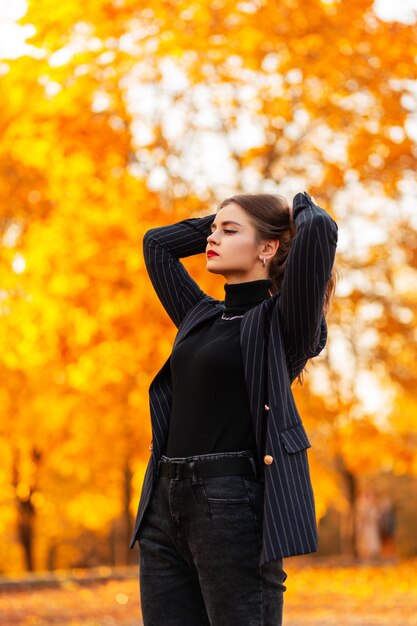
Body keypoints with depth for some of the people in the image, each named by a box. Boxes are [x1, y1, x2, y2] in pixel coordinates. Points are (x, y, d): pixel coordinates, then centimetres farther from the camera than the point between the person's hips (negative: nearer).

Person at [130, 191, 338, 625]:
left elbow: (320, 229, -15)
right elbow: (157, 243, 32)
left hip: (234, 508, -7)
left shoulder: (282, 321, -1)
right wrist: (219, 220, 26)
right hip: (167, 506, 7)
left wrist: (300, 206, 6)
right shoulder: (203, 318, 19)